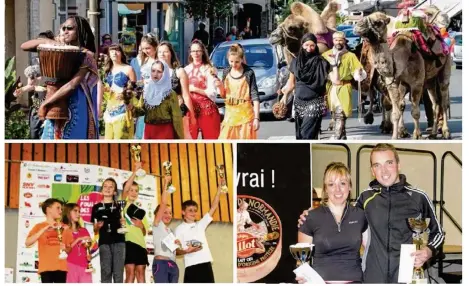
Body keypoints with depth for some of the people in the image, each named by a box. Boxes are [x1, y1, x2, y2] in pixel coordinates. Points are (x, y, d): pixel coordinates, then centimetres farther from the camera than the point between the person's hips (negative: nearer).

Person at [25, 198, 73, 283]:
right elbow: (27, 243, -8)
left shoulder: (64, 228, 14)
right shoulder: (39, 226, 7)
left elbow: (70, 248, 17)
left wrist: (65, 249, -7)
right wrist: (44, 229, -15)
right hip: (46, 267, -2)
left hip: (61, 267, 2)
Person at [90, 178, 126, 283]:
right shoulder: (97, 207, 11)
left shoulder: (119, 206, 14)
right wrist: (98, 226, -10)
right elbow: (95, 231, 11)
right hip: (104, 242, -1)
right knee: (106, 272, -4)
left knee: (118, 272, -4)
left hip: (119, 241, 1)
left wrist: (123, 223, -3)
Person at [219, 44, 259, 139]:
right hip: (230, 114, 4)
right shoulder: (226, 72, 7)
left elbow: (255, 96, -7)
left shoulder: (249, 73, -6)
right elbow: (223, 94, 13)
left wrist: (256, 117, -12)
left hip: (245, 114, -4)